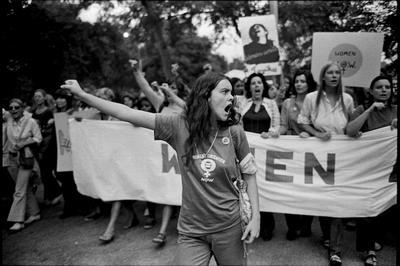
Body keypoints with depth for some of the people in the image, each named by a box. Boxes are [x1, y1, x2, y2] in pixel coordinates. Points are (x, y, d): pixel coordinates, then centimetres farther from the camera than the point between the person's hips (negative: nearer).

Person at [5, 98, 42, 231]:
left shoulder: (31, 122, -11)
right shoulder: (9, 121, 2)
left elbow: (38, 138, -7)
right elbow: (6, 136, 14)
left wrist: (24, 143, -18)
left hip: (26, 158, -5)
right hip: (12, 158, 5)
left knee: (19, 191, -6)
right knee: (26, 188, 15)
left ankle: (18, 220, 1)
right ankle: (34, 213, 27)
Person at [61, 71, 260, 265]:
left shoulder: (234, 132, -8)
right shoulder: (179, 125, -10)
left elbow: (249, 174, 3)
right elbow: (126, 114, -11)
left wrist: (255, 217, -2)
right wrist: (82, 94, -10)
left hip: (228, 227, 1)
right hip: (191, 230, -1)